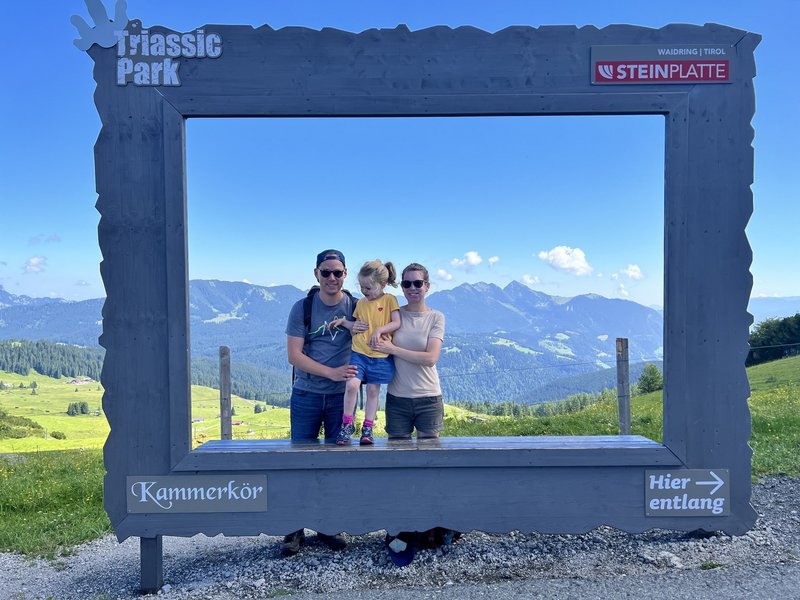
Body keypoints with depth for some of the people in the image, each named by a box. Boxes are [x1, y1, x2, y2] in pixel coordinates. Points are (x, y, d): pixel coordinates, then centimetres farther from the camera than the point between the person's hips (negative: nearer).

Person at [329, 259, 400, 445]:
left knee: (373, 390, 5)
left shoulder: (389, 300, 0)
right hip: (359, 353, 2)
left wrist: (379, 330, -18)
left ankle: (367, 429, 16)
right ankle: (347, 424, 0)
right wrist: (343, 322, 3)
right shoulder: (361, 303, 12)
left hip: (380, 356, -2)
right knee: (351, 384, -15)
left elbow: (397, 323, -6)